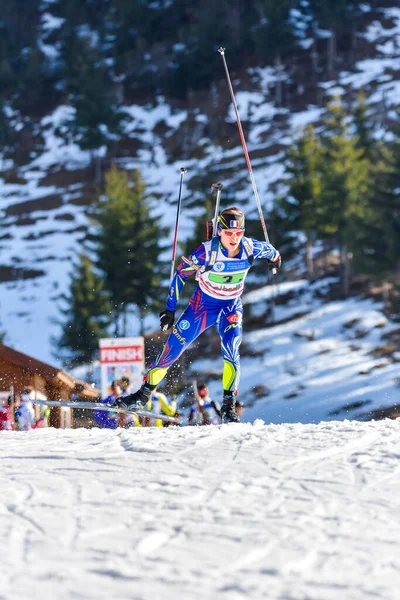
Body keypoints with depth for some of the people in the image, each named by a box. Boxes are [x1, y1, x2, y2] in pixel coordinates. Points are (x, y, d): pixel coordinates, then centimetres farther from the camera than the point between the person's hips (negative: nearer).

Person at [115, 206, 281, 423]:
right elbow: (181, 274, -14)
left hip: (231, 307, 1)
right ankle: (145, 392, 20)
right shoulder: (207, 251, -28)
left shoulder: (251, 248, -22)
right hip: (202, 305, -1)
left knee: (231, 350, -23)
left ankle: (229, 405, -13)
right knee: (173, 349, 1)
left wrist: (275, 259, 26)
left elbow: (270, 251, 2)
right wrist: (170, 309, -13)